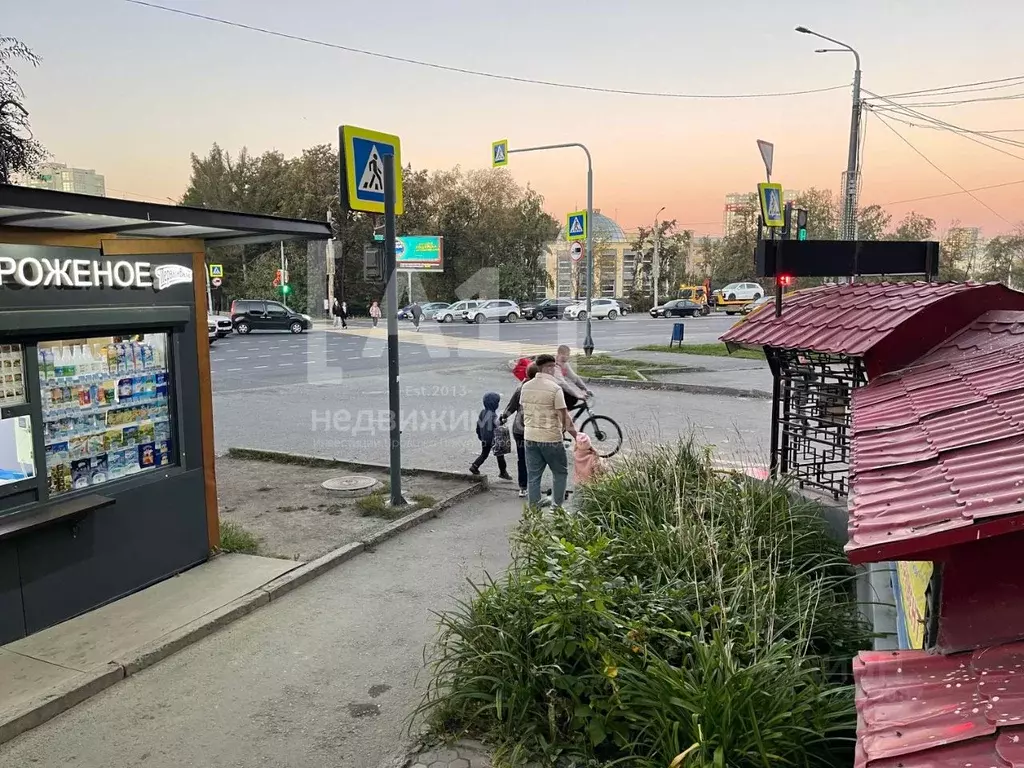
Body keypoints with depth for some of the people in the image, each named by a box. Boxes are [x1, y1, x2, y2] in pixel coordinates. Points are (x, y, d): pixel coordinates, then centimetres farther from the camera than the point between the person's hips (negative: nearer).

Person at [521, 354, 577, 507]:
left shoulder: (526, 387, 3)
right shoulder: (555, 388, -15)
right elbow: (564, 415, -14)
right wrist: (574, 431, -3)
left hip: (530, 437, 5)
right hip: (551, 438, -5)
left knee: (533, 476, 11)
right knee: (560, 472, 13)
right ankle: (557, 506, 14)